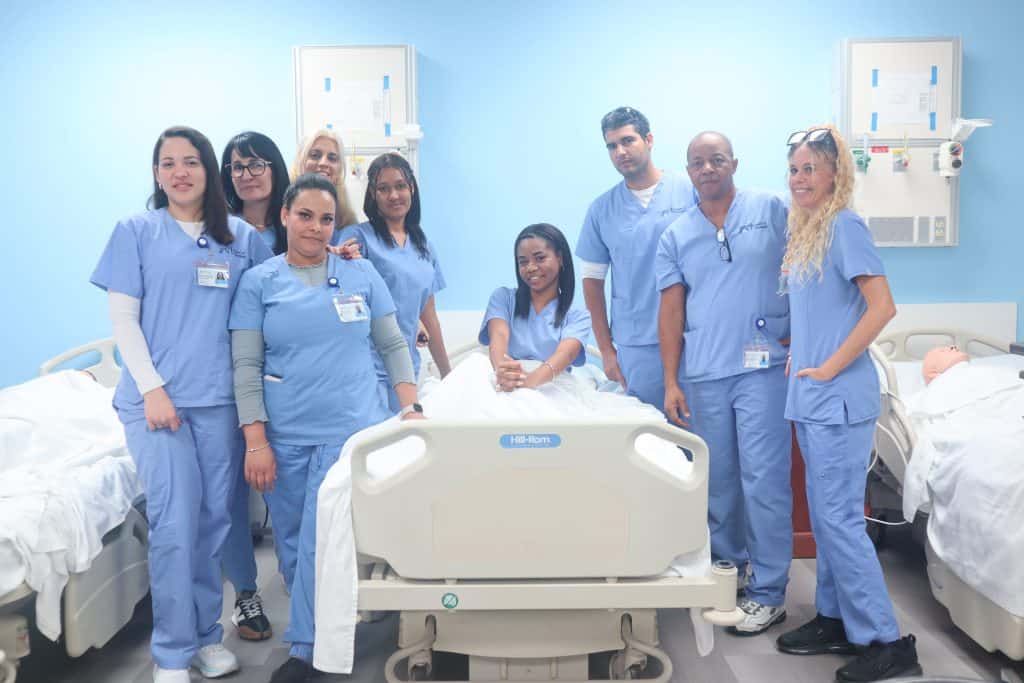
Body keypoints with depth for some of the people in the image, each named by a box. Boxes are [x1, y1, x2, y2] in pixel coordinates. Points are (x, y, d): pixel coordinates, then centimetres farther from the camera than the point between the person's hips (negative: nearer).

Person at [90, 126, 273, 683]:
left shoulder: (242, 237, 10)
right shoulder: (136, 231, 4)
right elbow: (122, 319, 0)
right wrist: (152, 388, -9)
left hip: (220, 398, 2)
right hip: (157, 396, -2)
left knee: (214, 521, 7)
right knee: (174, 523, -5)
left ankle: (206, 634, 24)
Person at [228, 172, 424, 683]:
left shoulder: (362, 273, 7)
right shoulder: (259, 282, 4)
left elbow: (393, 345, 10)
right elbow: (246, 366, 0)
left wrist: (410, 406, -3)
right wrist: (256, 441, -7)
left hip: (351, 429, -1)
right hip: (285, 435, 1)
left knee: (322, 543, -6)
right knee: (292, 543, 8)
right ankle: (320, 626, 30)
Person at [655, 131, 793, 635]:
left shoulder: (770, 210, 2)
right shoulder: (676, 235, 10)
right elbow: (671, 311, 6)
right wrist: (671, 382, 2)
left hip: (763, 367, -3)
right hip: (703, 375, 3)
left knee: (765, 479, -3)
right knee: (717, 480, 12)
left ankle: (768, 592, 8)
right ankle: (726, 565, 30)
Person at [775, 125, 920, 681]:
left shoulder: (844, 226, -12)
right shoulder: (804, 231, 14)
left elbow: (882, 306, -20)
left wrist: (831, 366, -18)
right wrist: (798, 352, 10)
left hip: (839, 396, -9)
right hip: (809, 395, 9)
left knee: (839, 516, -6)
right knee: (823, 514, 14)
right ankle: (835, 620, 25)